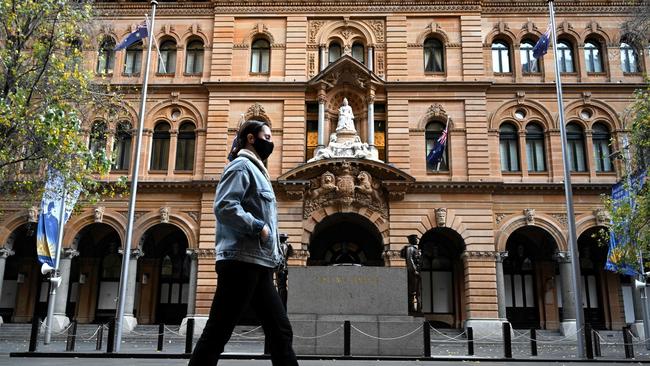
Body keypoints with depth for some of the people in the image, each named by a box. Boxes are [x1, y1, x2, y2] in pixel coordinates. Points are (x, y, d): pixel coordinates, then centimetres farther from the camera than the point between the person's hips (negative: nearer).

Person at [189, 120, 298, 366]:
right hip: (241, 262, -10)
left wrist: (274, 253, 18)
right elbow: (224, 207, -19)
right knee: (217, 333, -6)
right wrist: (259, 227, -14)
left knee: (281, 332, 8)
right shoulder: (241, 165, -3)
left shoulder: (256, 170, 26)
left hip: (258, 265, 10)